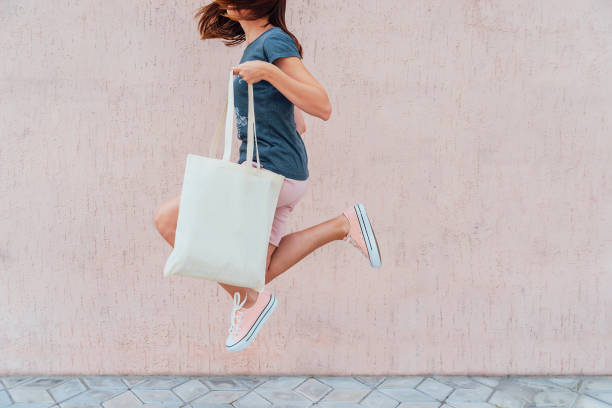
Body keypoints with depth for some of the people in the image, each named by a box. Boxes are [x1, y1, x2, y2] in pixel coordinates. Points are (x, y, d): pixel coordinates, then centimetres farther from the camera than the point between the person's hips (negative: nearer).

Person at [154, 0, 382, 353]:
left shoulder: (275, 41, -7)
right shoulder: (256, 46, 20)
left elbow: (323, 108, -18)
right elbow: (299, 126, 22)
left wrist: (268, 72, -24)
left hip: (271, 171, -10)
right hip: (283, 176, 10)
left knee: (169, 220, -8)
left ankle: (248, 301, 2)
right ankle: (344, 225, 8)